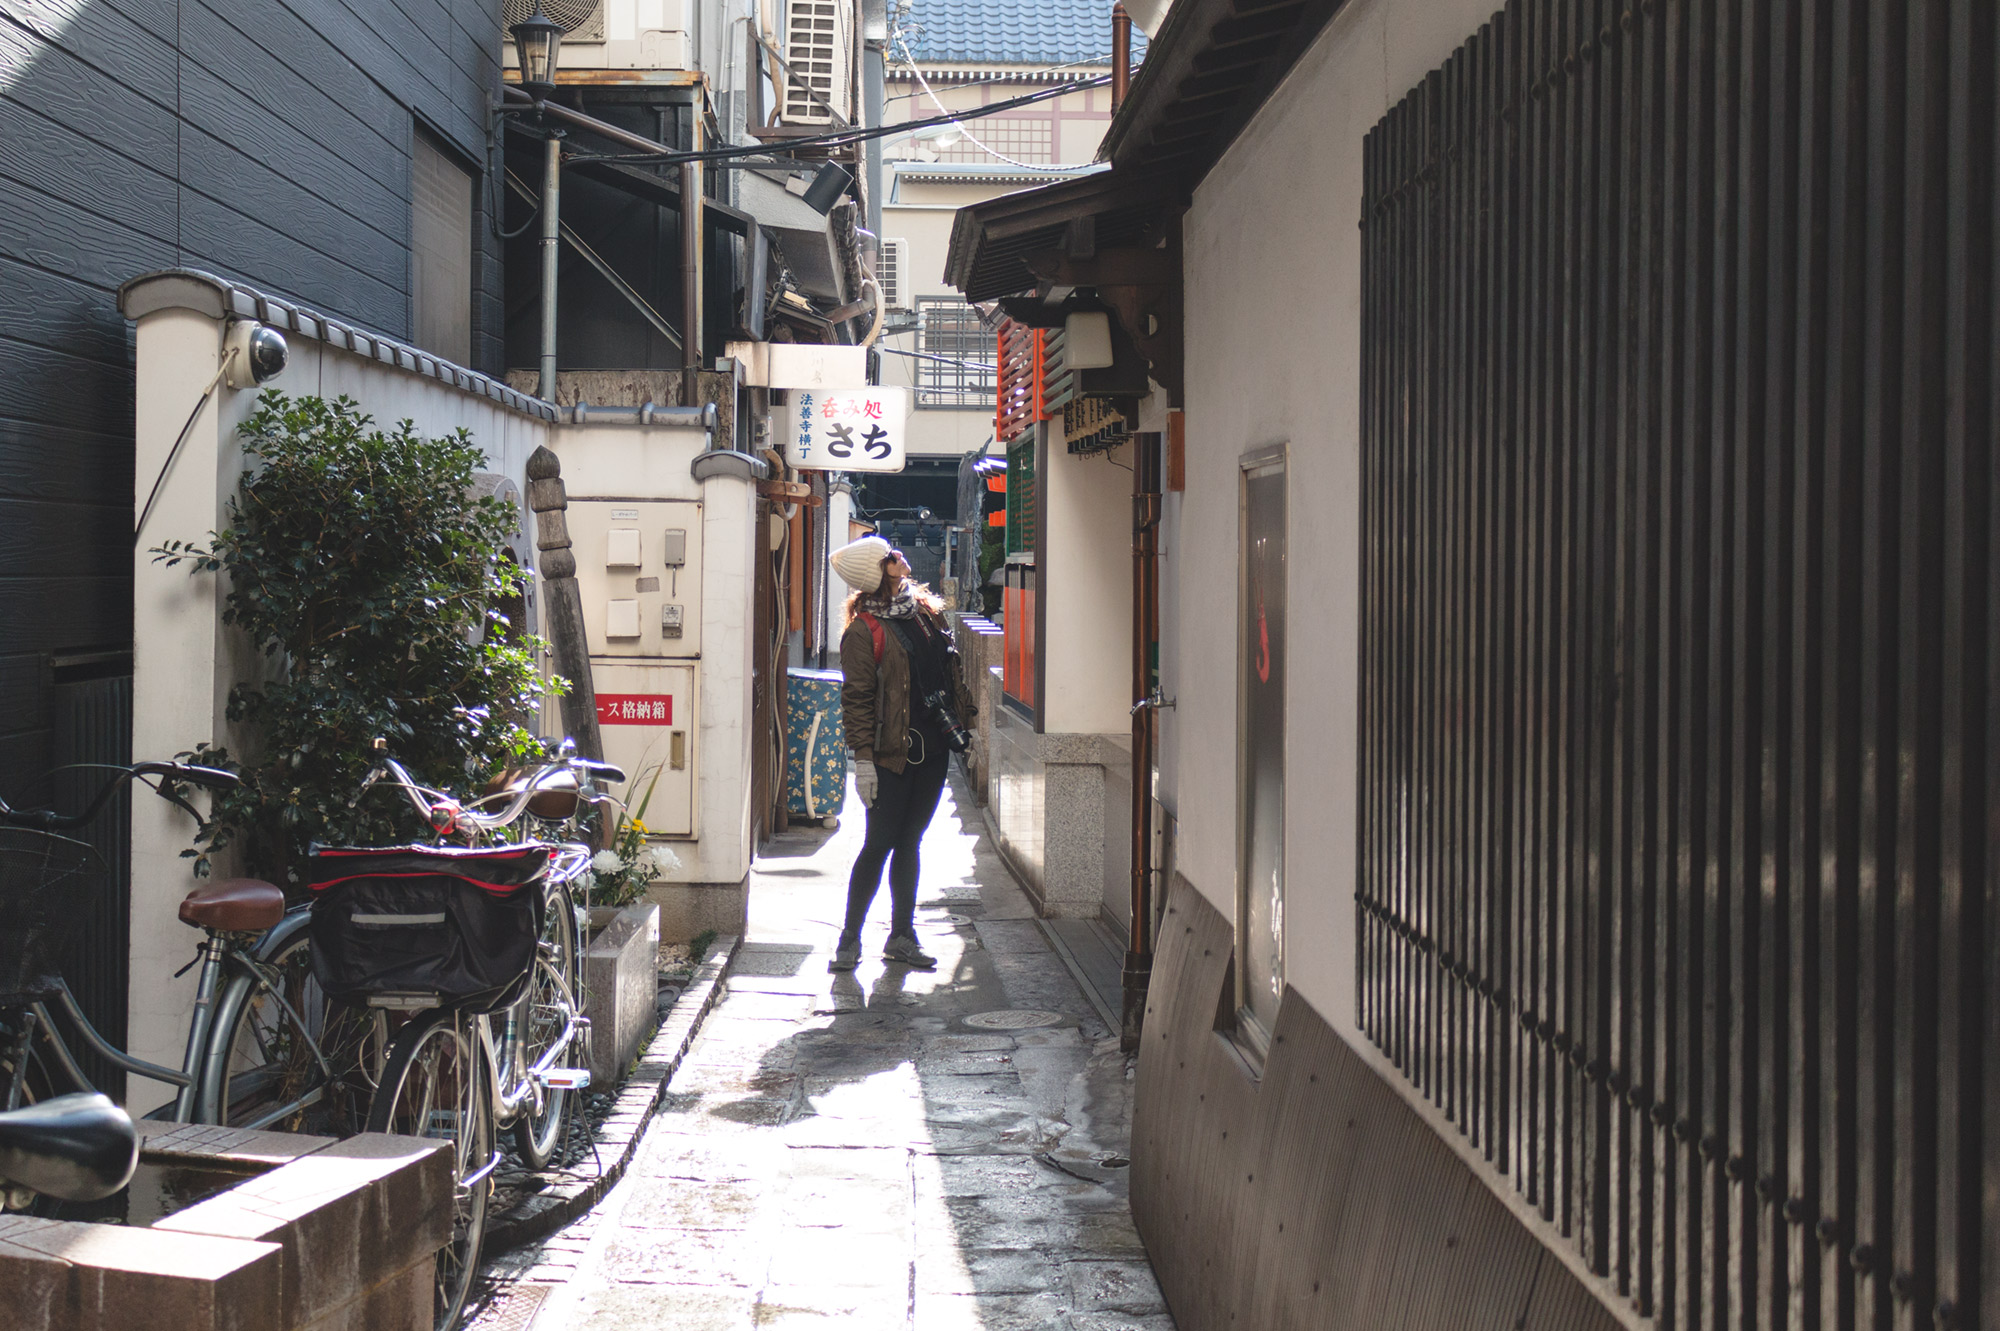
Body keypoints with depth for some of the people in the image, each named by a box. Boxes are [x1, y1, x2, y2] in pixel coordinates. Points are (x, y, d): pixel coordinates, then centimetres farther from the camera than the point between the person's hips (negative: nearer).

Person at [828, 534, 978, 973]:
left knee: (909, 841, 12)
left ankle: (902, 936, 19)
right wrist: (863, 758, -17)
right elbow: (856, 697, -12)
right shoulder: (864, 631, -10)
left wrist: (965, 718, 17)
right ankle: (850, 938, 7)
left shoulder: (926, 611, 11)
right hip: (894, 751, -6)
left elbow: (949, 670, 20)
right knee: (879, 844, -4)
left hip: (933, 745, 7)